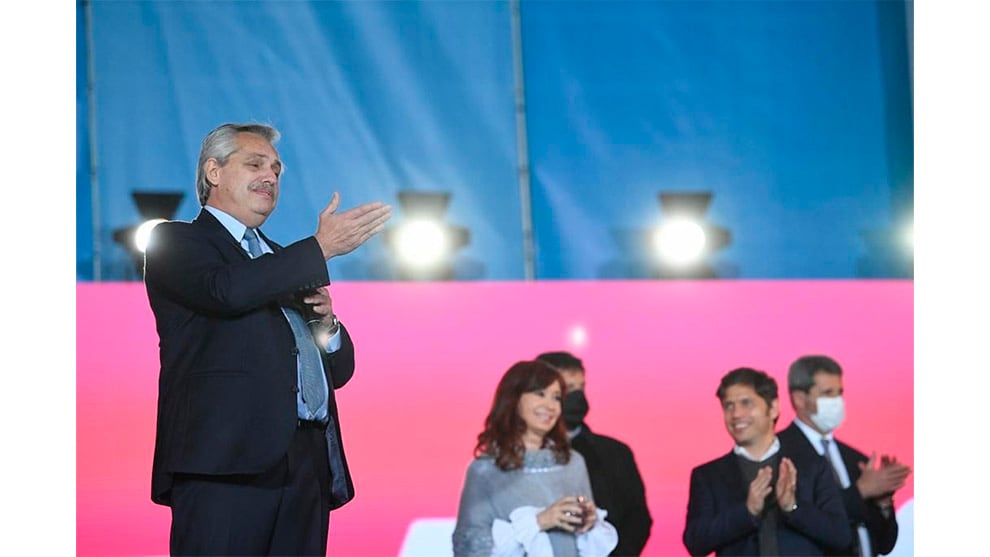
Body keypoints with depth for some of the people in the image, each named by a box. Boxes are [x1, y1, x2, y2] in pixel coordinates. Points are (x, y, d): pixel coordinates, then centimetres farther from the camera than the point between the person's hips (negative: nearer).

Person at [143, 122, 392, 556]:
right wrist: (320, 248, -11)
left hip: (307, 466, 7)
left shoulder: (283, 262, 29)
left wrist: (324, 322, 4)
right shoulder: (175, 243, 8)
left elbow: (338, 370, 26)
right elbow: (226, 289, -15)